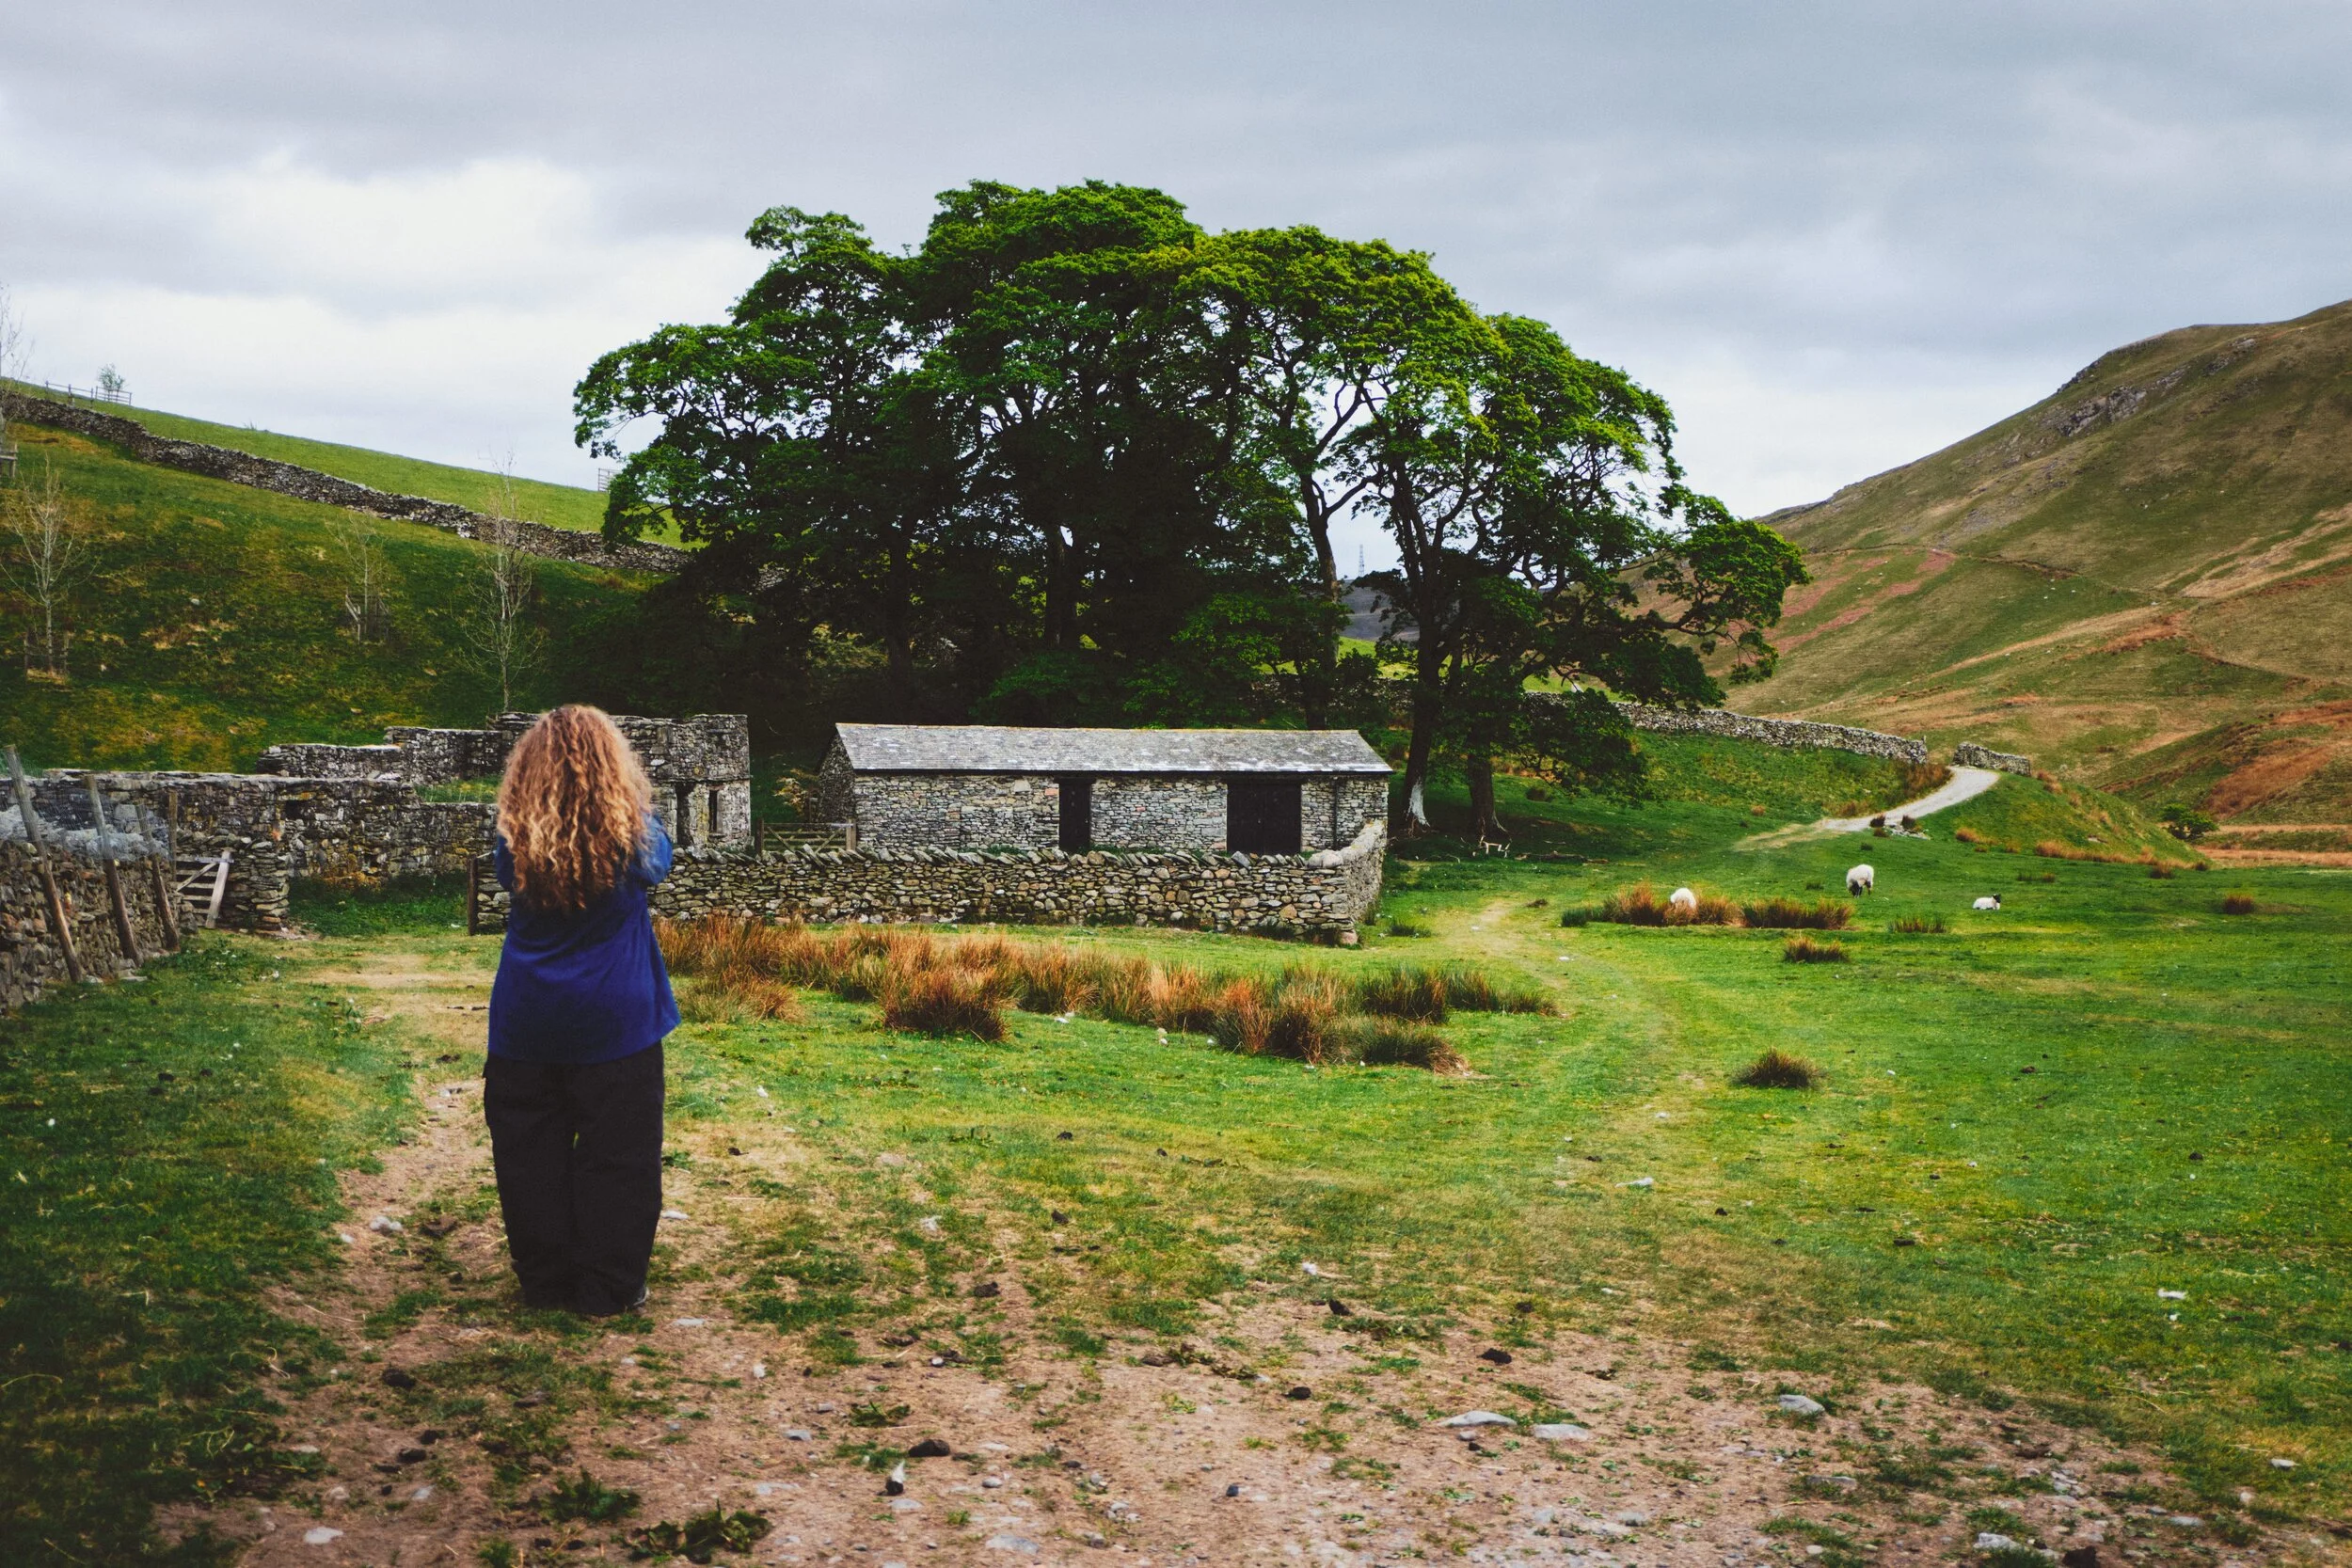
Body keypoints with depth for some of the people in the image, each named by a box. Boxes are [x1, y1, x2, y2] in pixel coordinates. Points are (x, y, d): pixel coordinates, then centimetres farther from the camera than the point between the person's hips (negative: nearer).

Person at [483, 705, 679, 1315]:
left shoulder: (516, 840, -7)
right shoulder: (631, 834, -11)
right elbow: (660, 863, 11)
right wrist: (636, 806, 18)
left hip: (526, 1023, 2)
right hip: (614, 1021, -2)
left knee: (531, 1156, 13)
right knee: (616, 1157, 7)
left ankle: (544, 1281, 22)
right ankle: (607, 1288, 12)